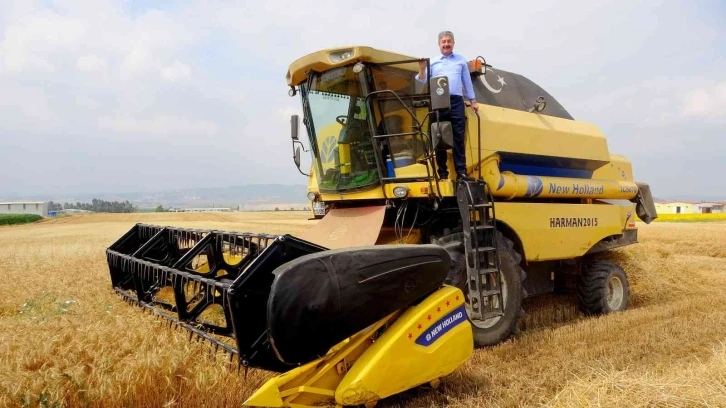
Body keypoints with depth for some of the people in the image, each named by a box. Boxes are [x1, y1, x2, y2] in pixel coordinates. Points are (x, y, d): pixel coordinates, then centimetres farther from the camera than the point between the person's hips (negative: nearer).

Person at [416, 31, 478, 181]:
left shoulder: (461, 60, 18)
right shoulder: (432, 62, 14)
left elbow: (467, 81, 18)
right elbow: (423, 82, 7)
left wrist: (473, 100, 16)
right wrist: (422, 69, -9)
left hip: (456, 102, 0)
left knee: (458, 138, -4)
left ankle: (461, 172, -6)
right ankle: (442, 173, 6)